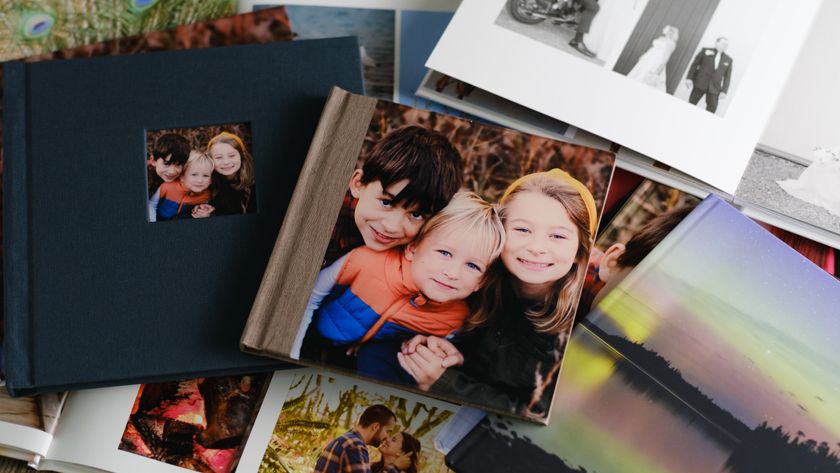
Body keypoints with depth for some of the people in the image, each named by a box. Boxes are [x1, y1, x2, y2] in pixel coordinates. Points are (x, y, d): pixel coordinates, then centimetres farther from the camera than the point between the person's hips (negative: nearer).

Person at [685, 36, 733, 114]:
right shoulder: (705, 51, 7)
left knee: (711, 110, -8)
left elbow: (727, 77, 10)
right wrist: (689, 78, -5)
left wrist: (724, 91, -1)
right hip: (700, 84, -1)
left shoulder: (728, 60, 13)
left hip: (714, 89, 1)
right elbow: (694, 64, 5)